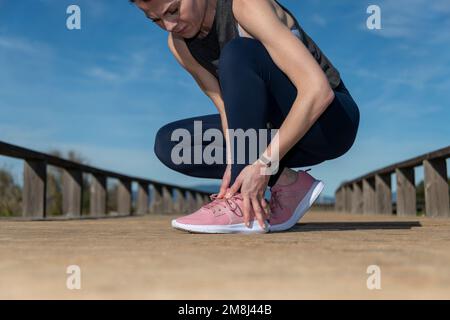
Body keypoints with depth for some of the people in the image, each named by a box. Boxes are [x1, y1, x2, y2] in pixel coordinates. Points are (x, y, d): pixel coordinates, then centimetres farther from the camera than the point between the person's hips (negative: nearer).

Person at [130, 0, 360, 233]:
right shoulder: (178, 44, -4)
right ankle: (287, 183, -9)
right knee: (169, 144, -5)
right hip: (280, 128, 7)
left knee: (238, 54, -31)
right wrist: (234, 162, -26)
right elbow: (229, 110, -8)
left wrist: (263, 164, -34)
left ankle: (241, 204, -26)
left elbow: (319, 91, -32)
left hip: (330, 120, -7)